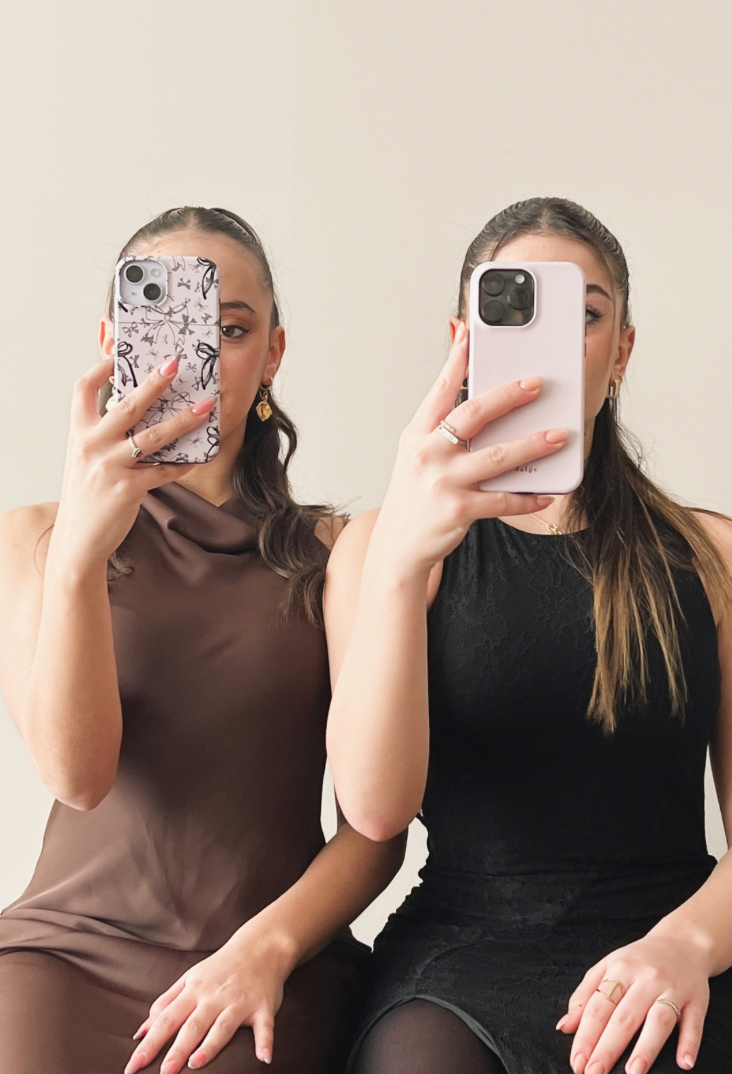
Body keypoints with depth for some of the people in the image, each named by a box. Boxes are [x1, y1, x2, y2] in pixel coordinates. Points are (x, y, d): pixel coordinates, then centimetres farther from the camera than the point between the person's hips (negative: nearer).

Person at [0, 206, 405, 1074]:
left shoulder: (330, 553, 7)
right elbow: (75, 773, -9)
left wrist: (266, 948, -12)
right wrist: (79, 550, -22)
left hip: (274, 957, 0)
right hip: (71, 942, 1)